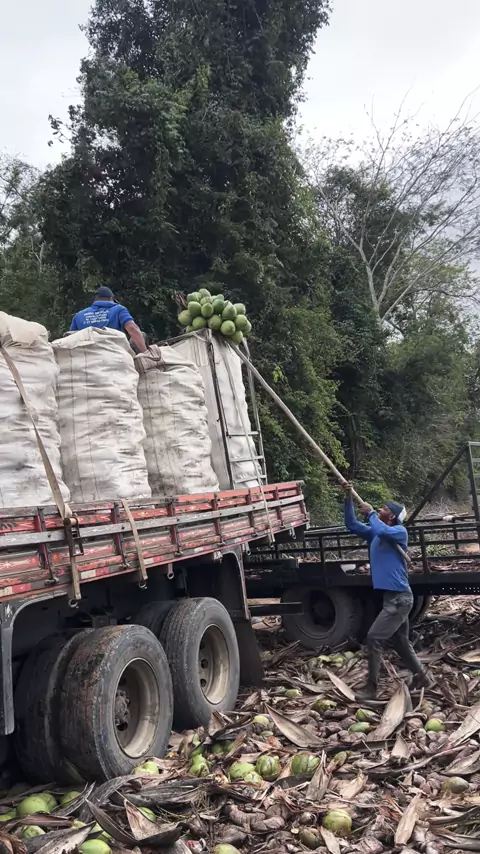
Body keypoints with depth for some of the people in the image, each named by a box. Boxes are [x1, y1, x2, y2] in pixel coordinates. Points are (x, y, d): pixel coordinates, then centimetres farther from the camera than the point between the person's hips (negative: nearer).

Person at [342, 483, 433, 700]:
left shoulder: (400, 532, -11)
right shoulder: (375, 534, 11)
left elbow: (381, 530, -31)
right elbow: (352, 525, 9)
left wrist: (371, 513, -15)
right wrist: (349, 498, -2)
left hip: (399, 597, -9)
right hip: (392, 597, 9)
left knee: (374, 638, -11)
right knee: (401, 642, 19)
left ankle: (371, 688, -5)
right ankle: (422, 677, 34)